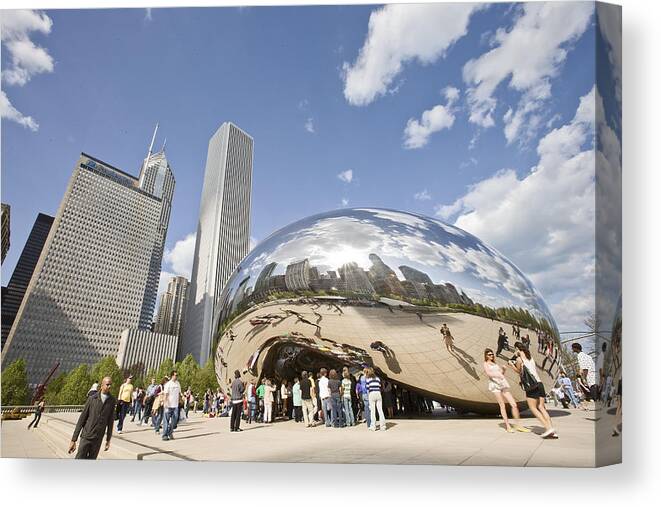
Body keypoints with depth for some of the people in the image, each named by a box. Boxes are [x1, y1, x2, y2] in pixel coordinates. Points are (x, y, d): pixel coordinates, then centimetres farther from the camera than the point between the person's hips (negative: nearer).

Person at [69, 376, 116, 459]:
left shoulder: (112, 400, -4)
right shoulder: (92, 399, -7)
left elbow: (110, 421, 2)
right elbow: (81, 419, -4)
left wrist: (108, 440, 6)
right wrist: (73, 439, -6)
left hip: (97, 439, 1)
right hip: (86, 436, -1)